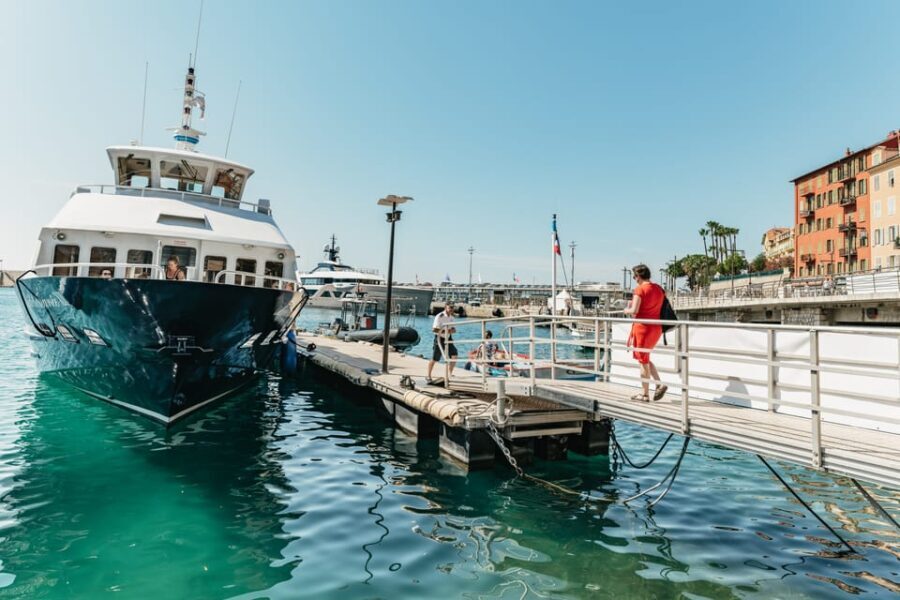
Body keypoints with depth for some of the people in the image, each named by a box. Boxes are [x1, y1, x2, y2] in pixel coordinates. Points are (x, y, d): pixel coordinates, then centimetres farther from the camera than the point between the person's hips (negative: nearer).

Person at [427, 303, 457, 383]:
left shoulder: (451, 317, 7)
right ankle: (428, 376, 16)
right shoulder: (439, 316, -16)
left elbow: (453, 329, 13)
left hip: (448, 339, 7)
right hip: (440, 339, -6)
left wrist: (453, 330, -11)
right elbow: (434, 329, -20)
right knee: (434, 359, 0)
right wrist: (445, 331, -27)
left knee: (454, 355, -5)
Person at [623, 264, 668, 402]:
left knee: (643, 361, 3)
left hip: (643, 327, -7)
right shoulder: (659, 289, 9)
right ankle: (659, 384, 10)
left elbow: (634, 310, -20)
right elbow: (663, 308, 14)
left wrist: (627, 310, 2)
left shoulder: (640, 289, -12)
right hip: (656, 327, 7)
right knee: (645, 358, 22)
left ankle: (645, 394, 11)